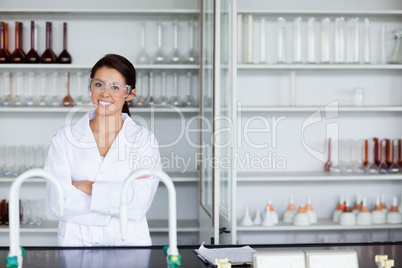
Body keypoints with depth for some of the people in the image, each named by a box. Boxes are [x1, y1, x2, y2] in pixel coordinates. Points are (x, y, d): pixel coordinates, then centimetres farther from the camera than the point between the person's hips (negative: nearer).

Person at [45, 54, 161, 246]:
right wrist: (118, 201, -8)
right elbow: (57, 203, -5)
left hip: (128, 241, 0)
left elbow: (139, 202, -8)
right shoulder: (64, 138, 6)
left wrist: (87, 187, -7)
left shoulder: (144, 140, 5)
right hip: (76, 242, 0)